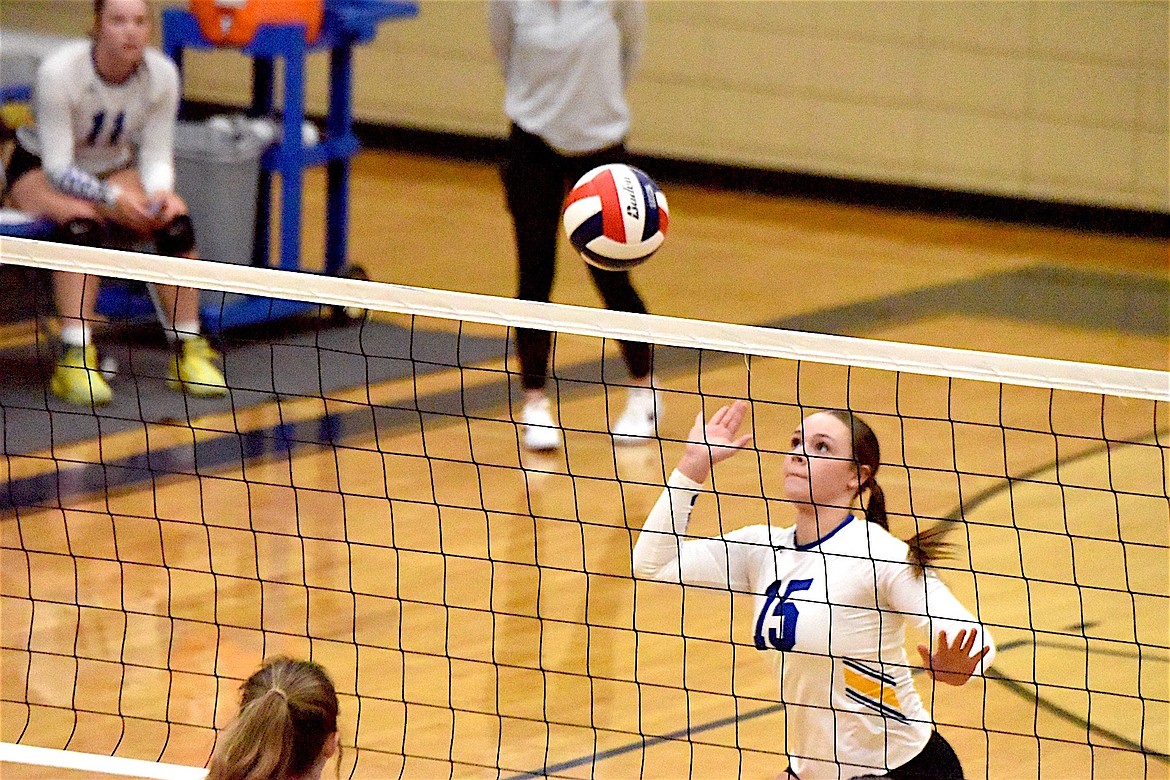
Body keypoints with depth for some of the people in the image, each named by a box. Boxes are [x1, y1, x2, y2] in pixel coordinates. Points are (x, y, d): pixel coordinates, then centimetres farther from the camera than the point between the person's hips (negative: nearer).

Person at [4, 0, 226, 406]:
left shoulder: (161, 74, -16)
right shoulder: (59, 71, -29)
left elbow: (156, 156, -9)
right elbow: (58, 167, -28)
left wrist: (160, 192, -32)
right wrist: (113, 197, -42)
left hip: (113, 168, 4)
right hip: (40, 170, -4)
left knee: (175, 221, -25)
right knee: (83, 222, -38)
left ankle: (189, 351, -16)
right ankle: (75, 358, -40)